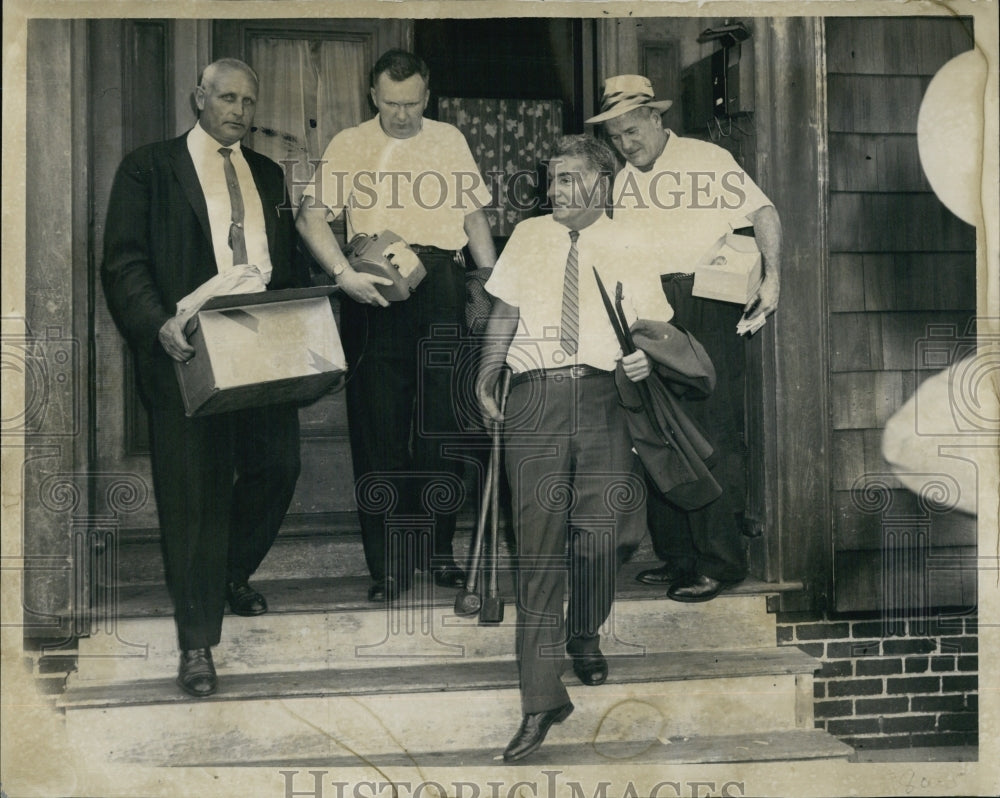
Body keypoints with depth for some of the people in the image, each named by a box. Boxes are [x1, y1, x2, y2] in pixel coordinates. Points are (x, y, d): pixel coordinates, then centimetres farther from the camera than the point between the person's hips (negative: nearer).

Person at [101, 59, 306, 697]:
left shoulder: (268, 175, 19)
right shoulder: (148, 169, 3)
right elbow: (123, 262, -4)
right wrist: (158, 323, -20)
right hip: (189, 351, -5)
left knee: (278, 466, 6)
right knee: (196, 491, -1)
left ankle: (232, 574, 36)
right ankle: (198, 641, 10)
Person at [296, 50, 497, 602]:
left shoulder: (449, 141, 14)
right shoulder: (349, 145, 6)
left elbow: (475, 215, 18)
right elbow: (311, 217, -2)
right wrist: (344, 275, -18)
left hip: (442, 291, 2)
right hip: (374, 290, -2)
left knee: (441, 421, 5)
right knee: (379, 425, -1)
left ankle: (437, 549, 17)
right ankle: (387, 562, 6)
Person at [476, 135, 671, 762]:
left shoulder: (628, 249, 12)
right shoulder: (529, 237, 17)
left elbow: (656, 327, 10)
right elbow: (504, 311, 17)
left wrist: (647, 357, -11)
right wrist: (487, 374, 5)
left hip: (602, 393, 0)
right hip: (535, 397, 1)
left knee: (600, 533, -6)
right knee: (539, 540, -6)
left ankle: (585, 638, 27)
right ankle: (542, 696, -3)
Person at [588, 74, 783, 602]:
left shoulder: (710, 162, 4)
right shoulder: (620, 182, 18)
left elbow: (762, 212, 0)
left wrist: (772, 276, -13)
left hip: (705, 306, -5)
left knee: (713, 432, -8)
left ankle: (720, 561, -3)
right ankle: (676, 557, 15)